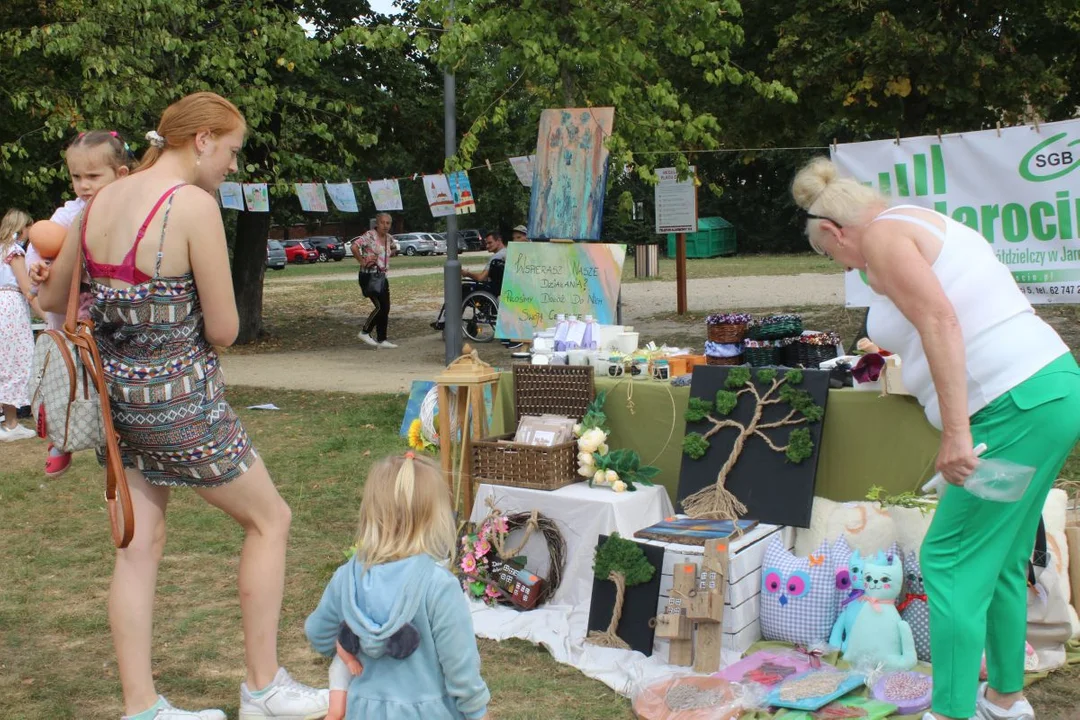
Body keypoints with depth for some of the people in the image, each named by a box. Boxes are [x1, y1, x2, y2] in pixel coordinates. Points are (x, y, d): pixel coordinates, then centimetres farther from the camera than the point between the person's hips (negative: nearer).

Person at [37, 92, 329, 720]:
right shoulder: (195, 205, -17)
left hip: (116, 395, 7)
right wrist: (186, 315, 5)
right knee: (270, 520, 11)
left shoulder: (100, 201, 4)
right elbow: (224, 330, -15)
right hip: (180, 402, -7)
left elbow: (53, 298, 15)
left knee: (139, 546, 14)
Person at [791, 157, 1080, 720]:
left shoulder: (881, 235, -6)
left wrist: (956, 433, -24)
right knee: (999, 561, 19)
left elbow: (940, 320, -21)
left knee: (951, 562, -4)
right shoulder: (921, 224, 22)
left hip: (1017, 406, -10)